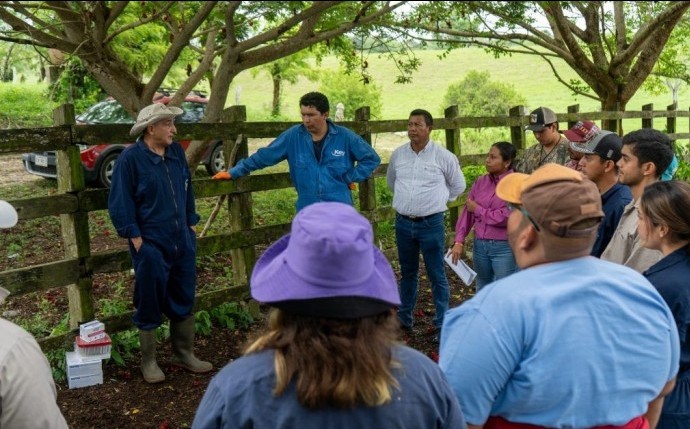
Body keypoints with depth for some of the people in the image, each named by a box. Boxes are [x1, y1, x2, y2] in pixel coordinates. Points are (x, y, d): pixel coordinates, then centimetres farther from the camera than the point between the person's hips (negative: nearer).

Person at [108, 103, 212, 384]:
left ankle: (184, 354, 29)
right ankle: (148, 362, 21)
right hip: (151, 245, -6)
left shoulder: (176, 152, 7)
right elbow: (121, 202, -10)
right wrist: (135, 237, -14)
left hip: (182, 242, 6)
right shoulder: (130, 158, -11)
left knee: (184, 300, 14)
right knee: (150, 305, 5)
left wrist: (191, 224, 13)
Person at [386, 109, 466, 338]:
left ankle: (442, 323, 14)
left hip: (431, 223, -4)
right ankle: (404, 319, 29)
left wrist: (438, 200, 9)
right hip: (403, 223, 4)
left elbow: (458, 186, 7)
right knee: (407, 273, 17)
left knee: (437, 276, 3)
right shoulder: (398, 154, 3)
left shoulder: (444, 156, -7)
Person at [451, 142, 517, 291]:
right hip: (479, 245, 6)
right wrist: (459, 241, -5)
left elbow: (505, 217, -19)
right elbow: (467, 211, 3)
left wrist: (477, 209, -6)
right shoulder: (480, 182, 6)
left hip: (504, 247, -6)